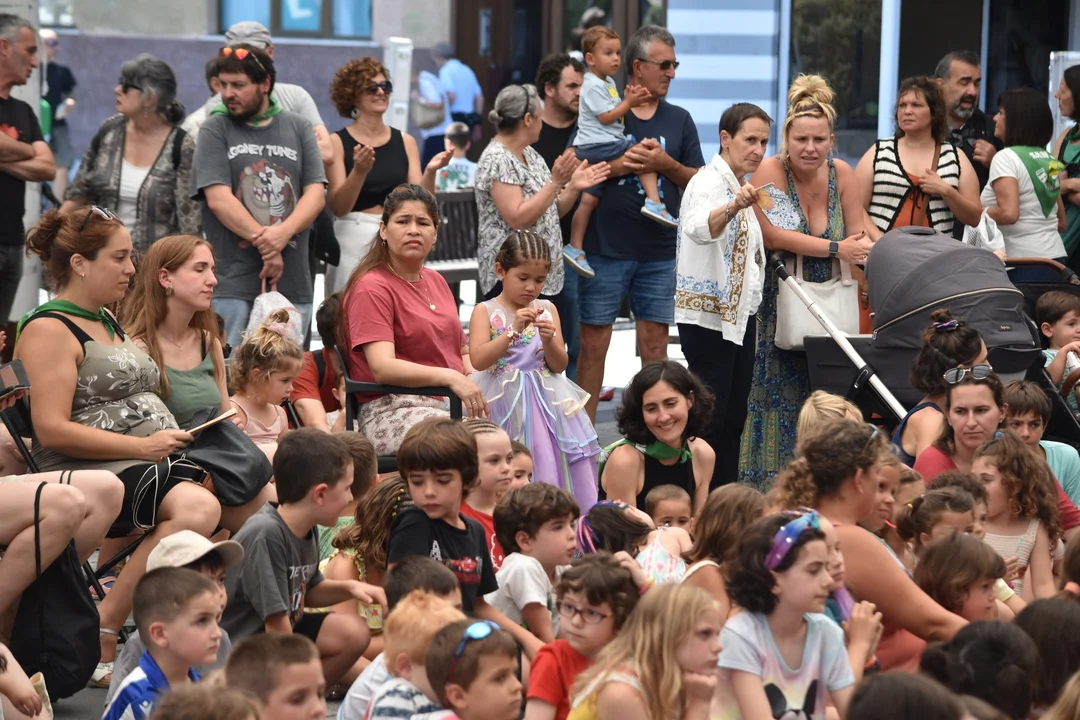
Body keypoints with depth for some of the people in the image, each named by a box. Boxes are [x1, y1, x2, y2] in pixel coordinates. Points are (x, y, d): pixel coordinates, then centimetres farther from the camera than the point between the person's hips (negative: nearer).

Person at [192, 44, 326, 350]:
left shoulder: (298, 129, 12)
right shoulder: (215, 130, 5)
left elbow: (315, 195, 4)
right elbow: (218, 199, -6)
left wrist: (283, 233, -15)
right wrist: (266, 245, -13)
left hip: (293, 280, 3)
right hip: (233, 280, -3)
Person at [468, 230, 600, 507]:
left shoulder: (547, 309, 10)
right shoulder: (486, 312, 0)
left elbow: (560, 365, 9)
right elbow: (478, 359, -15)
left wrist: (549, 341, -12)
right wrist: (513, 331, -22)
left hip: (545, 401, 3)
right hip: (504, 402, -3)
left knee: (550, 466, -10)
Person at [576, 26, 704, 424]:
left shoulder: (679, 120, 11)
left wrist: (666, 164, -9)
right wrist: (619, 166, -17)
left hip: (660, 252, 3)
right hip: (605, 248, -3)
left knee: (654, 345, 3)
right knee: (593, 343, 0)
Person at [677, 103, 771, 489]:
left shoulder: (742, 188, 16)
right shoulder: (708, 183, -13)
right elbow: (701, 228, -37)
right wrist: (734, 206, -56)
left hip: (740, 315, 9)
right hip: (708, 316, -9)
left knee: (734, 417, 9)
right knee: (710, 418, -9)